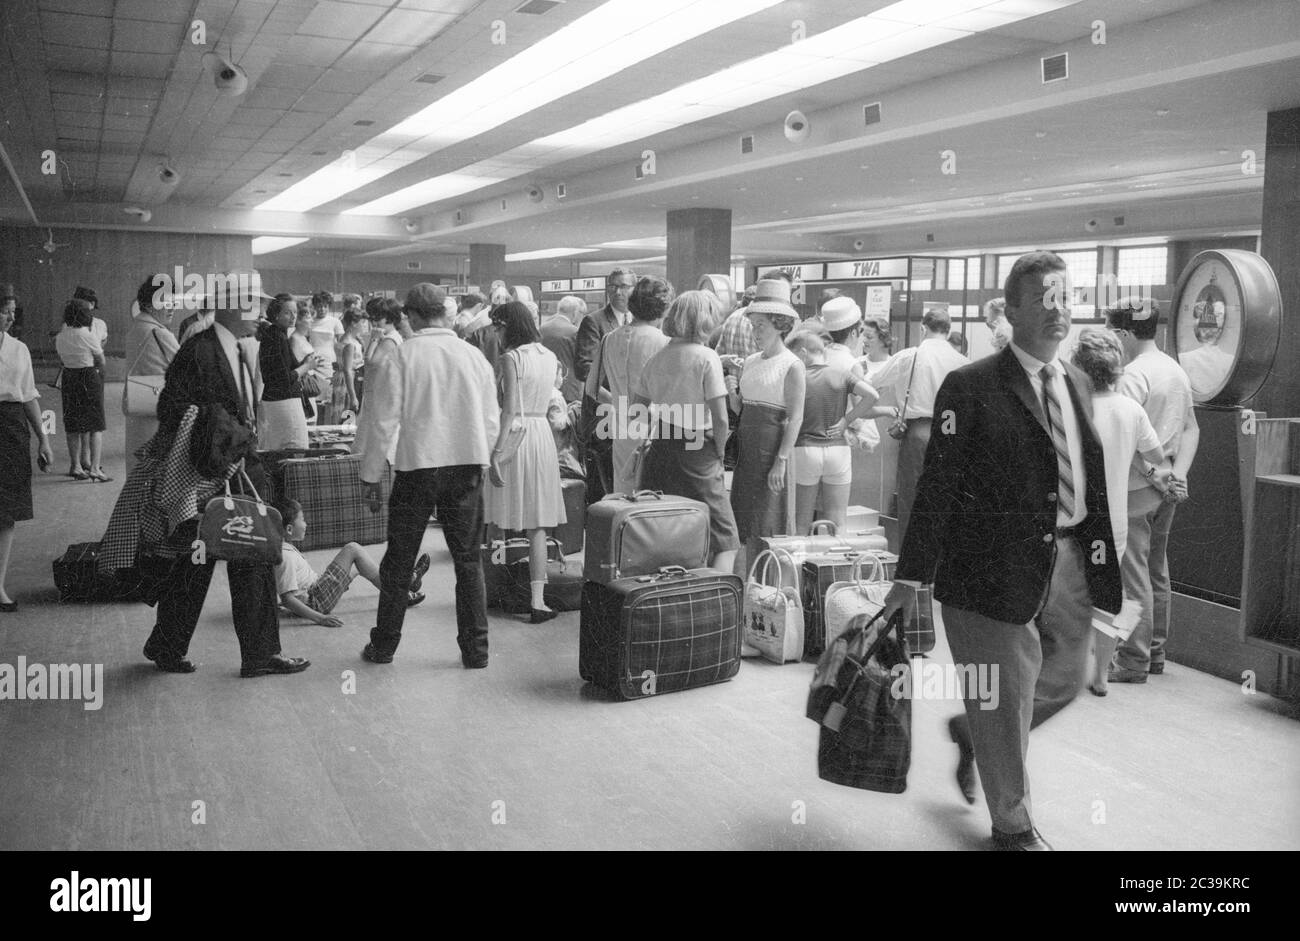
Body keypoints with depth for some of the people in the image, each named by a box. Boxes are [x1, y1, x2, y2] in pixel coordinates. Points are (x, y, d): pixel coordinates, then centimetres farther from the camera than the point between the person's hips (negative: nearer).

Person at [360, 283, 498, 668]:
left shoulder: (400, 355, -7)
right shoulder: (474, 356, 2)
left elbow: (384, 420, -6)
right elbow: (491, 421, 5)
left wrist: (370, 476, 2)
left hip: (417, 466, -2)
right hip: (467, 464, 2)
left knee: (398, 562, 11)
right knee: (468, 559, 11)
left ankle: (384, 646, 22)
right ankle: (475, 650, 12)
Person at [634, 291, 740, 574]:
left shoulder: (657, 358, 8)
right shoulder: (706, 357, -9)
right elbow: (720, 418, -13)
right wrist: (719, 452, 0)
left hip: (660, 452, 6)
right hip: (697, 453, -6)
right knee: (724, 539, 1)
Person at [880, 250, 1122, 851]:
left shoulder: (1078, 384, 11)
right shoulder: (971, 387, -11)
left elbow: (1090, 477, 16)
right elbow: (937, 485, -12)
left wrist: (1101, 550, 11)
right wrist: (911, 576, -14)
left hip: (1070, 559, 7)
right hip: (997, 565, -7)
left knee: (1064, 681, 18)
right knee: (1007, 694, 5)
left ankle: (972, 731, 46)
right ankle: (1013, 826, 26)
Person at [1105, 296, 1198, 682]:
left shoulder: (1134, 373, -15)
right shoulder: (1176, 370, 13)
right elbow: (1191, 428, 13)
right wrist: (1178, 474, 3)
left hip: (1136, 487, -9)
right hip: (1166, 487, 9)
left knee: (1133, 573, -3)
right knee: (1156, 570, 17)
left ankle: (1133, 661, 2)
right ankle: (1155, 652, 26)